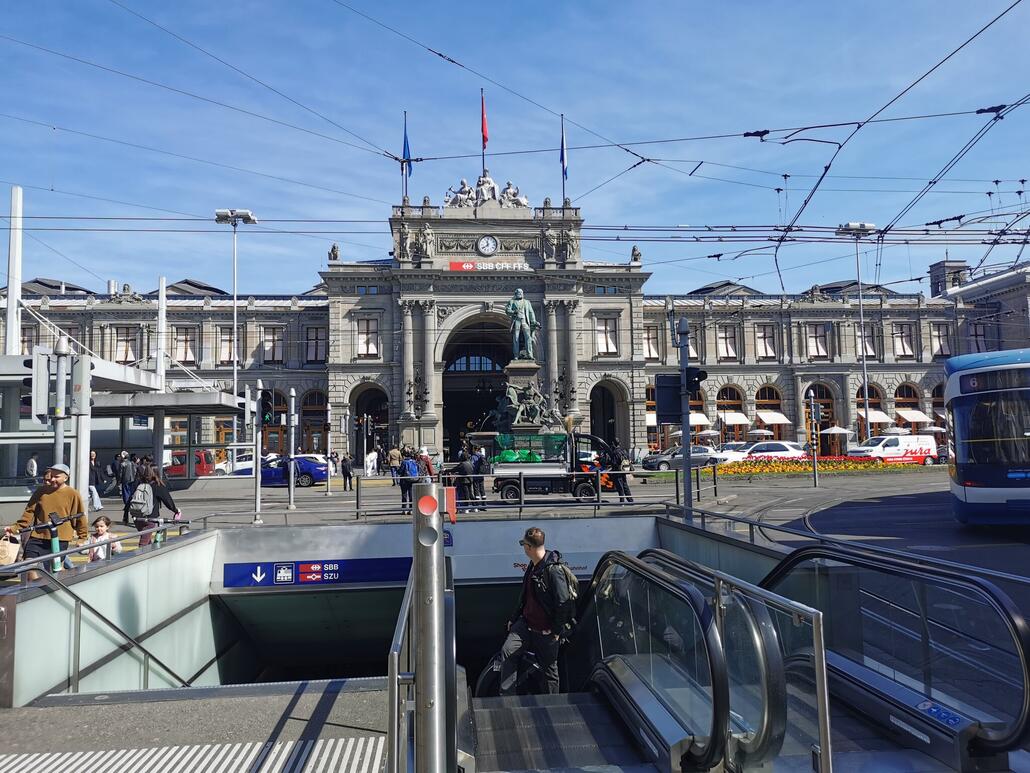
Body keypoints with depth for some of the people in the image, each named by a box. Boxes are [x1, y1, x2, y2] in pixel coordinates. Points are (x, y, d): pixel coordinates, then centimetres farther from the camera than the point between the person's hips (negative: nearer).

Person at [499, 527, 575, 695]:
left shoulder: (554, 570, -20)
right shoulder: (532, 567, 9)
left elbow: (564, 603, -20)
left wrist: (557, 631, -16)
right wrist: (514, 618, 21)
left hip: (546, 631, -7)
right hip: (526, 624, 7)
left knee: (549, 669, 7)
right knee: (507, 651, -11)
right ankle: (507, 696, -4)